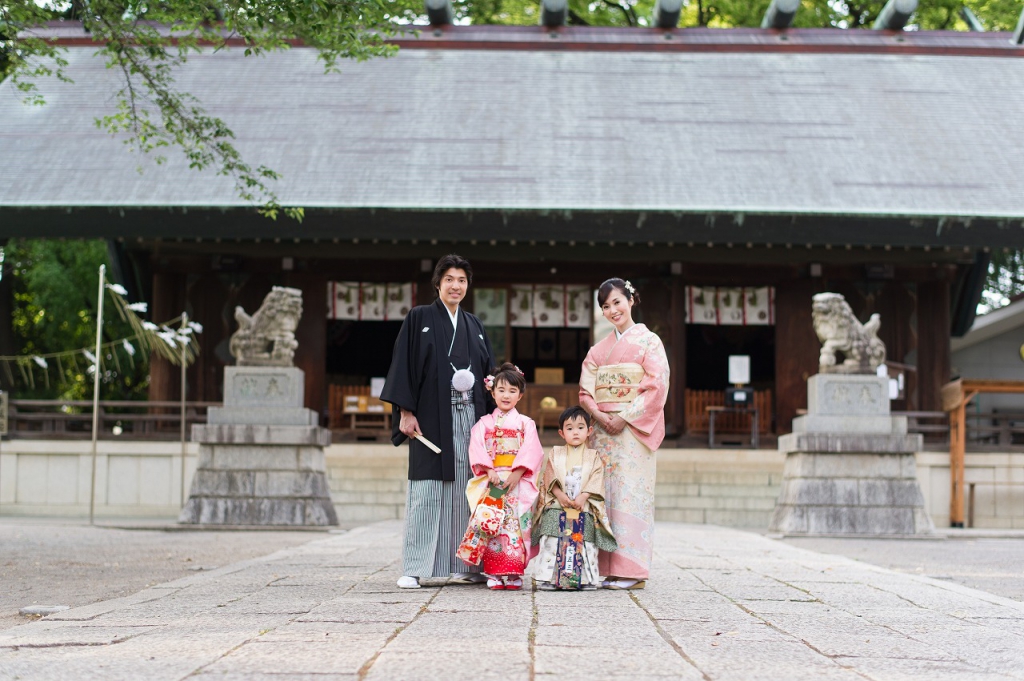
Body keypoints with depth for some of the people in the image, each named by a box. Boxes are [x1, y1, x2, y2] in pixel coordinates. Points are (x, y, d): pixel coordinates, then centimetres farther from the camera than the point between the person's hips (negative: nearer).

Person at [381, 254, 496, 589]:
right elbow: (403, 364, -3)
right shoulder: (419, 318, 3)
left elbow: (488, 369, 19)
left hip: (470, 417, 4)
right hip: (432, 418, -4)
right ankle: (413, 569, -6)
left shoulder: (474, 325, 17)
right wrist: (405, 412, -11)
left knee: (467, 491, 3)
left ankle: (465, 565, 8)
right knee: (427, 491, -8)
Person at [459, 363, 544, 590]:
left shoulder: (525, 423, 9)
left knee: (516, 525, -8)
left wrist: (516, 474, -14)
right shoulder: (484, 423, 12)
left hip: (518, 483, -1)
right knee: (491, 526, -7)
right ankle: (494, 574, -4)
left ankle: (514, 574, -5)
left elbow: (531, 451, -2)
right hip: (490, 483, 1)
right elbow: (477, 450, 1)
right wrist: (490, 472, -14)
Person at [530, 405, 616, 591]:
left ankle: (586, 578, 3)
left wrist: (583, 497, -15)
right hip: (556, 507, 0)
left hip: (584, 509, 0)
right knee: (552, 542, -8)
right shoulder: (555, 454, 12)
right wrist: (560, 495, -13)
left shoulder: (593, 456, 9)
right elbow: (549, 479, 3)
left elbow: (596, 481, -1)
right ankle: (547, 578, -8)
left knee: (584, 545, -3)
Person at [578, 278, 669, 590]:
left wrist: (625, 418, -14)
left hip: (633, 430, -5)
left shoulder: (648, 341, 1)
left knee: (629, 494, -10)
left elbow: (656, 387, -8)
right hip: (603, 430, 5)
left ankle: (632, 571, -8)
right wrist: (599, 415, -7)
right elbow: (586, 390, 12)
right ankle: (608, 568, 3)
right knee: (605, 495, 1)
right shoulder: (599, 349, 17)